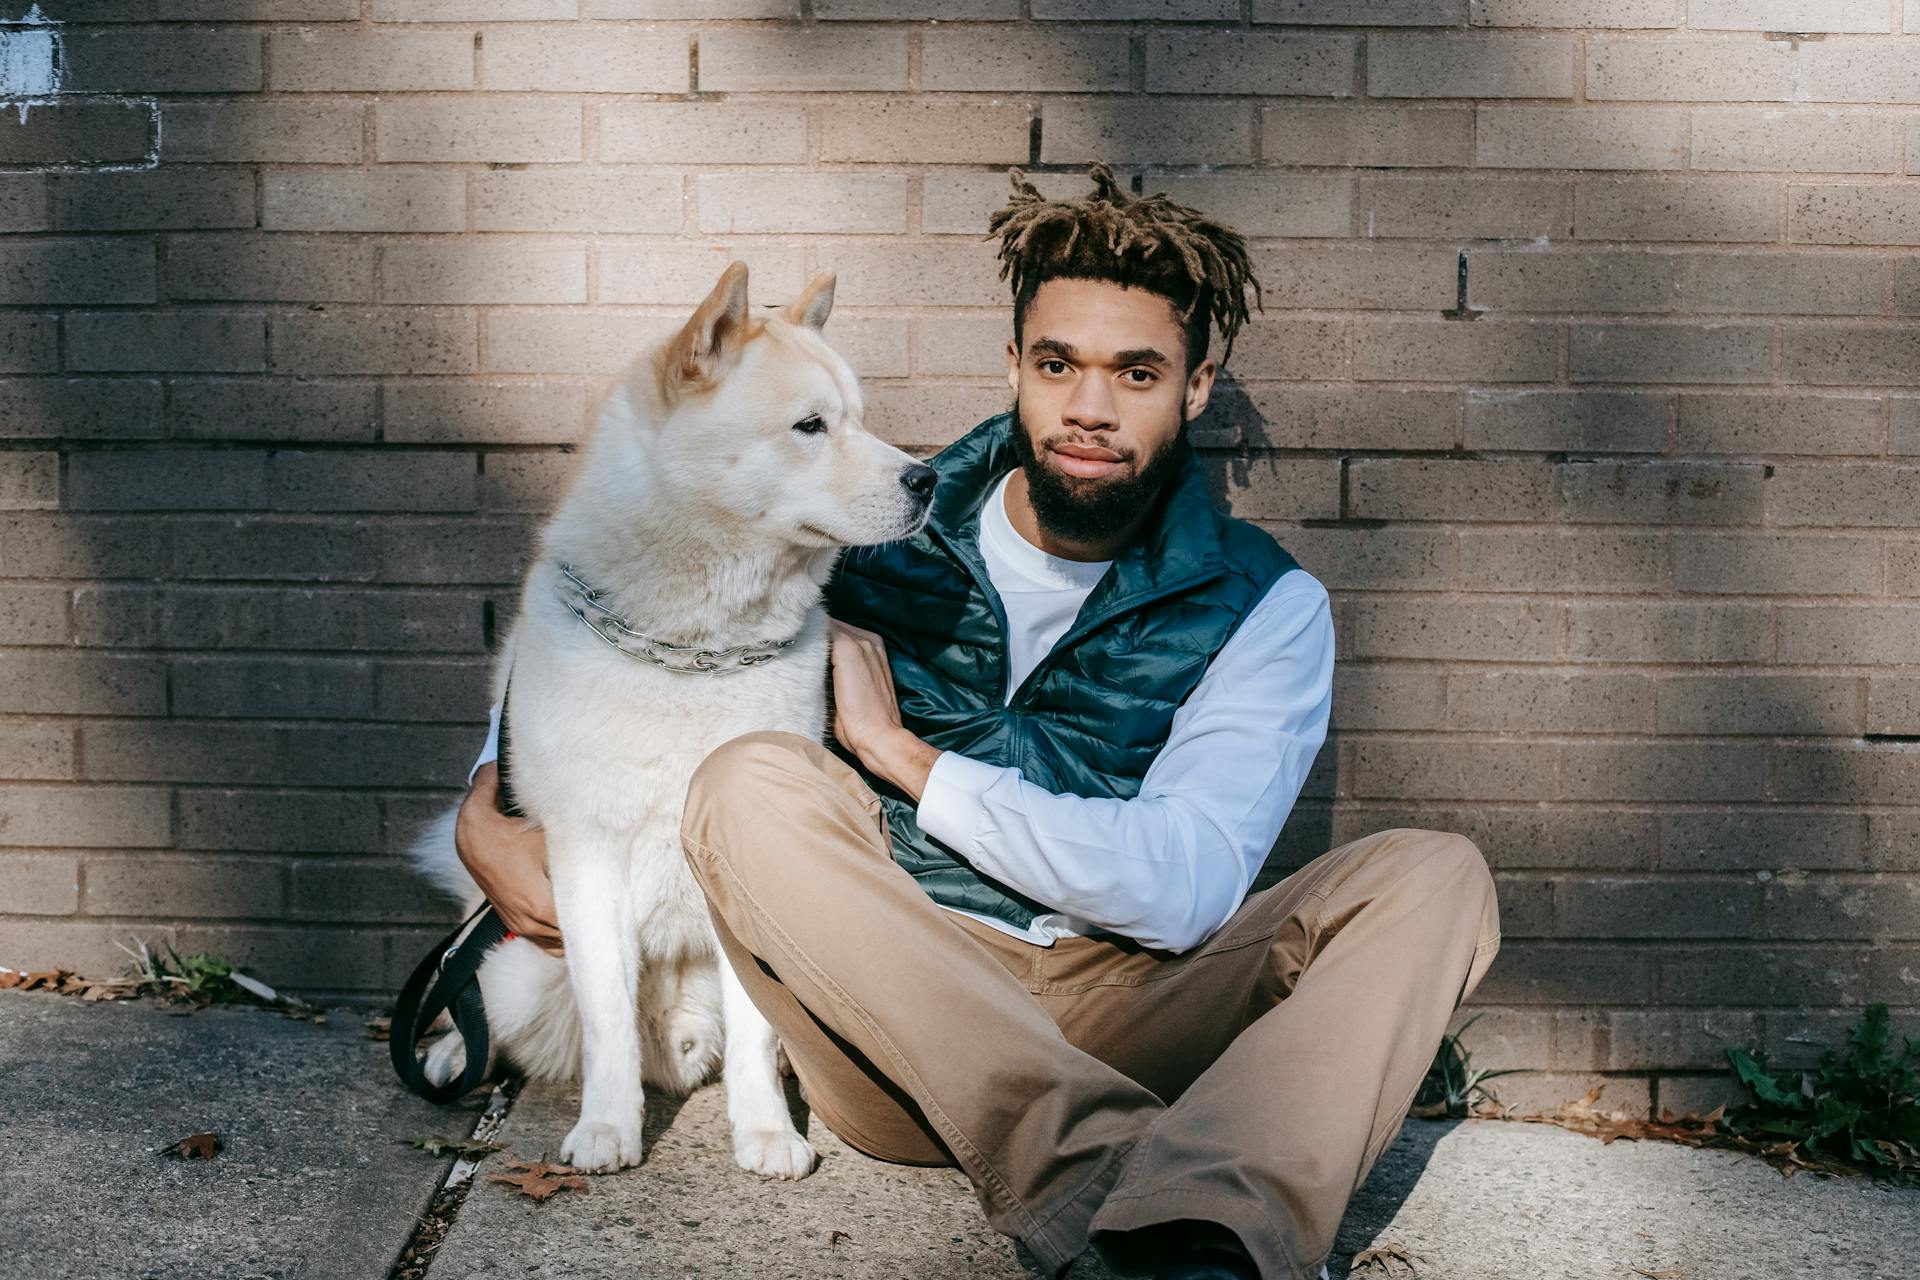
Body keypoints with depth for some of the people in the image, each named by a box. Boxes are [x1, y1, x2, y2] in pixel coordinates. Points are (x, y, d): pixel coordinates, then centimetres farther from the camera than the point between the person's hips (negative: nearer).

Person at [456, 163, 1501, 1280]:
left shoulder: (1265, 606, 1)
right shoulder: (879, 536, 4)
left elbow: (1181, 888, -13)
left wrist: (899, 751, -10)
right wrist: (487, 816, -3)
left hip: (1124, 1018, 0)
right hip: (897, 1038, 1)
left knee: (1433, 876, -20)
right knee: (752, 783, -25)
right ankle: (1113, 1182, -39)